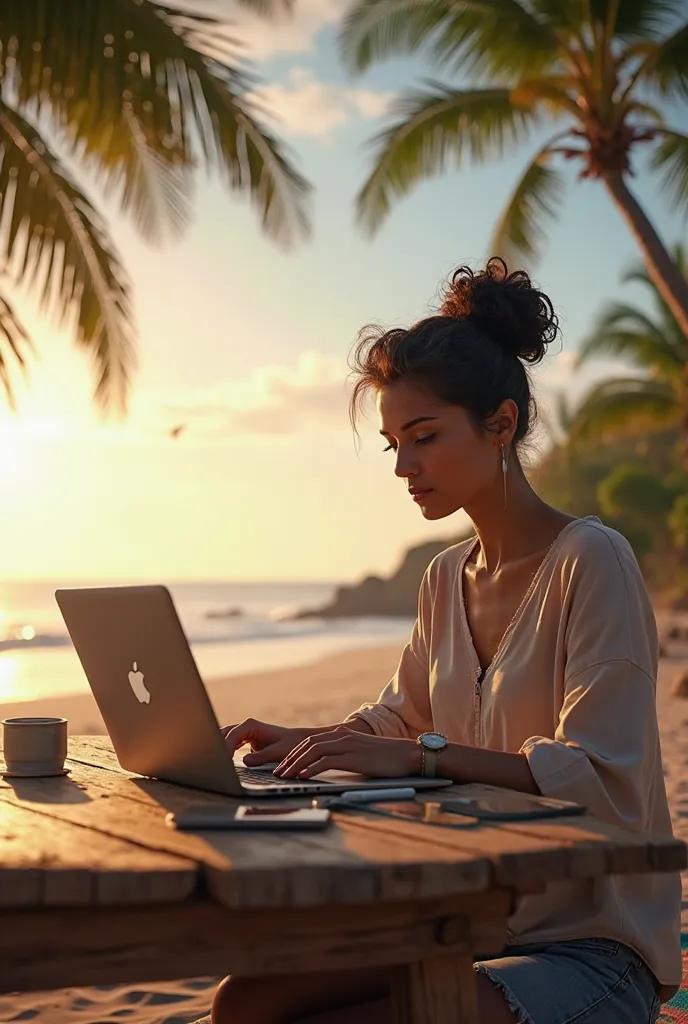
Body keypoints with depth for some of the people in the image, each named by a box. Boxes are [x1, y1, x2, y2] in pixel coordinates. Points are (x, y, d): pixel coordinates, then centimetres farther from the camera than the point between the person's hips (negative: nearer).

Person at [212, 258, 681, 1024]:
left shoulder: (592, 561, -14)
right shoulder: (446, 579, 10)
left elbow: (602, 780, -22)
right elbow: (398, 719, 24)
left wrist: (424, 755, -28)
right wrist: (301, 741, 5)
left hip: (593, 947, -7)